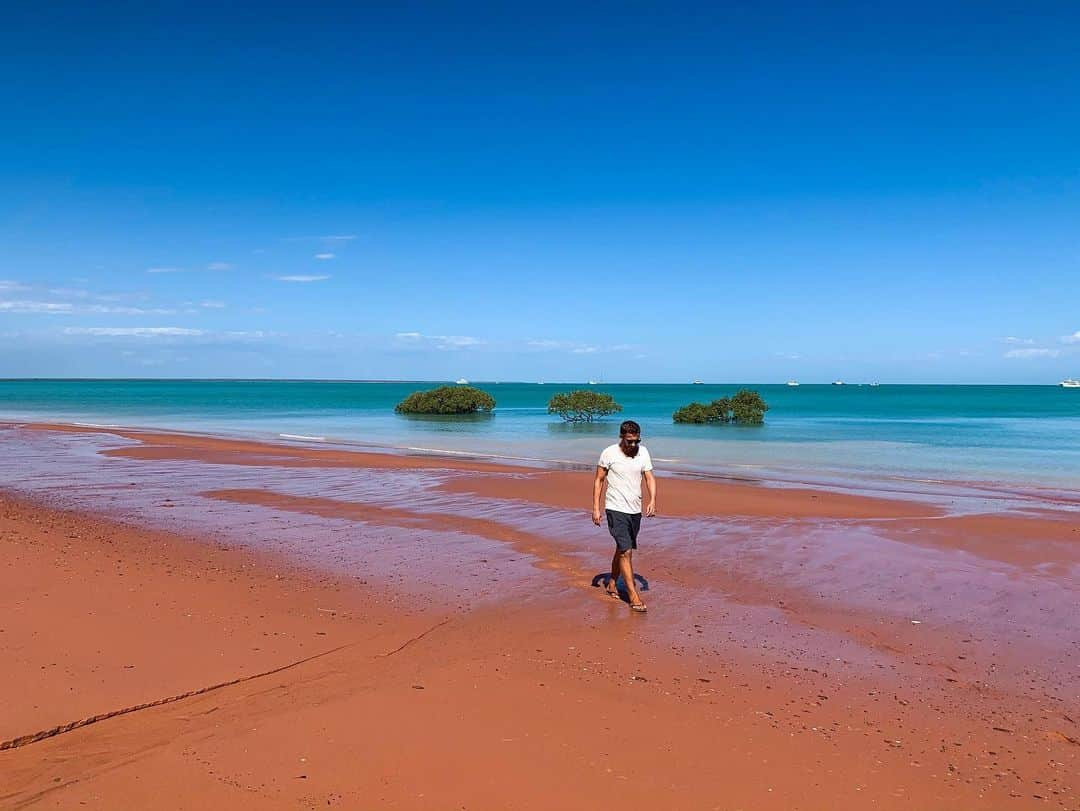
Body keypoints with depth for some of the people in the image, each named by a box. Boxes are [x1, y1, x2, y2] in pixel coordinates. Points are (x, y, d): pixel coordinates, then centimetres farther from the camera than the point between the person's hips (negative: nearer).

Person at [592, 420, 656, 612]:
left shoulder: (643, 452, 3)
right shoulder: (609, 453, -9)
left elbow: (650, 478, 1)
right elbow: (598, 480, -2)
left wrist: (652, 501, -16)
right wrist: (596, 508, -5)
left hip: (635, 510, 5)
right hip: (616, 509, -5)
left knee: (623, 549, 17)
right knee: (626, 551, -10)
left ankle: (612, 583, 35)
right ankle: (633, 596, -6)